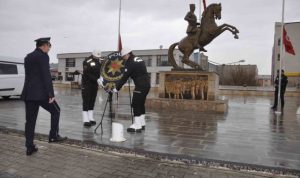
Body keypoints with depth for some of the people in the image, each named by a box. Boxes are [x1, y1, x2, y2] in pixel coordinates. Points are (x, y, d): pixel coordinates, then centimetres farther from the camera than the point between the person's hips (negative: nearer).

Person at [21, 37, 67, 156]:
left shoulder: (28, 57, 17)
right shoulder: (43, 56, -9)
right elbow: (46, 76, -15)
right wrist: (51, 94, -14)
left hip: (28, 93, 8)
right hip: (41, 93, -8)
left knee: (30, 120, 9)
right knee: (56, 111, 12)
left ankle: (29, 147, 13)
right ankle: (53, 136, 14)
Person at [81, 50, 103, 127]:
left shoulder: (99, 61, 7)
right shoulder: (87, 61, -13)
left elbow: (100, 71, 13)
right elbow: (87, 74, -20)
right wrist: (96, 79, -28)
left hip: (94, 84, 6)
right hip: (86, 84, -6)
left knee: (92, 102, 11)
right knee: (86, 102, -5)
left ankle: (91, 118, 19)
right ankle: (86, 120, -2)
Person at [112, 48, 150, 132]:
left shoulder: (130, 62, -10)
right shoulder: (139, 59, 17)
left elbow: (125, 77, -12)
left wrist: (117, 88, -7)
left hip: (140, 85, -9)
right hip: (146, 84, 9)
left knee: (135, 104, -4)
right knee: (141, 104, 17)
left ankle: (137, 126, 0)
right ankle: (142, 123, 26)